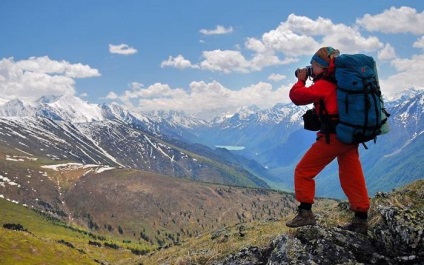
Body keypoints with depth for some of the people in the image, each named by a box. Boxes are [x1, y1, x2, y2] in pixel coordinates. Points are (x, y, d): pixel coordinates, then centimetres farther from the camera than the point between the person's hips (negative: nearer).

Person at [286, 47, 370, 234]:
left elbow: (297, 96, -14)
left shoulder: (324, 85, -11)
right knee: (352, 178, 11)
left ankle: (305, 213, 2)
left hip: (332, 136, -8)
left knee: (303, 172, 3)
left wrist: (301, 80, 3)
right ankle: (361, 220, 12)